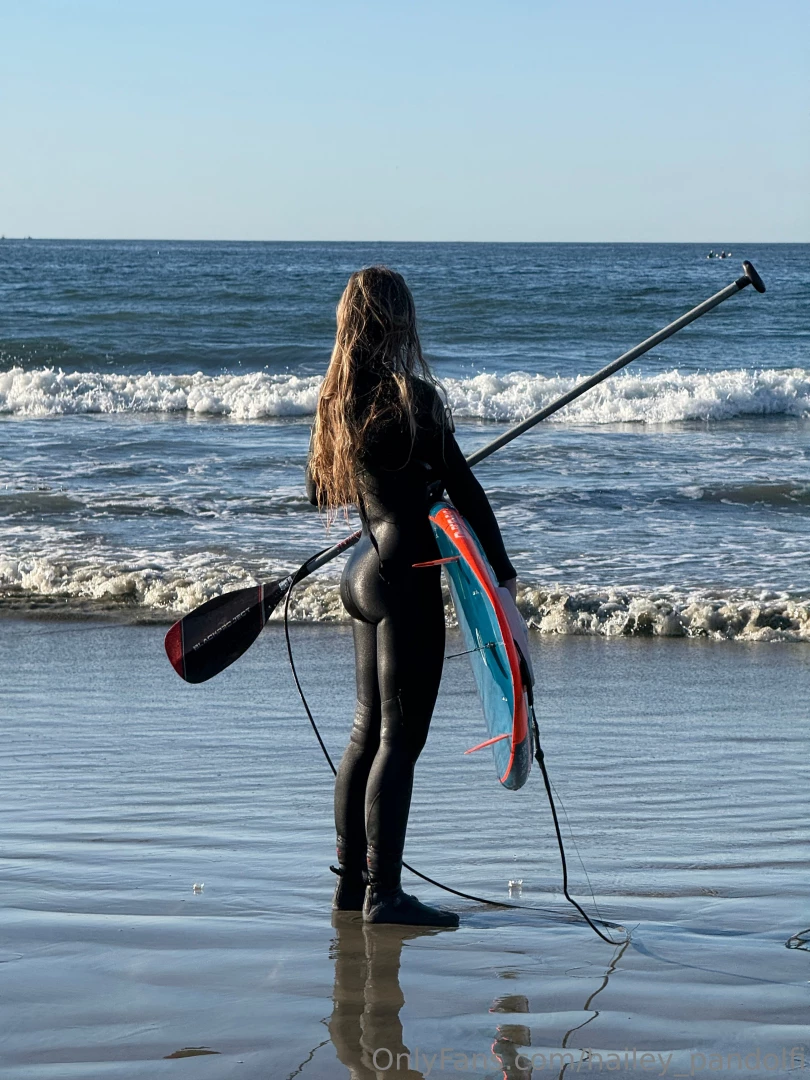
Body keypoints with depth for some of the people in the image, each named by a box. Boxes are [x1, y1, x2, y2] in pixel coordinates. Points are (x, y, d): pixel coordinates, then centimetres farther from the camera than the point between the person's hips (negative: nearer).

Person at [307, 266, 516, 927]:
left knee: (369, 730, 14)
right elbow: (464, 488, -11)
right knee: (402, 737, -5)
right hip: (405, 574, -8)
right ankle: (384, 895, -3)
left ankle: (351, 884, 20)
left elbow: (320, 495, 19)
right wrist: (503, 568, -1)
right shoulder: (411, 395, -15)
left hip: (362, 571, 8)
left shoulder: (337, 398, 8)